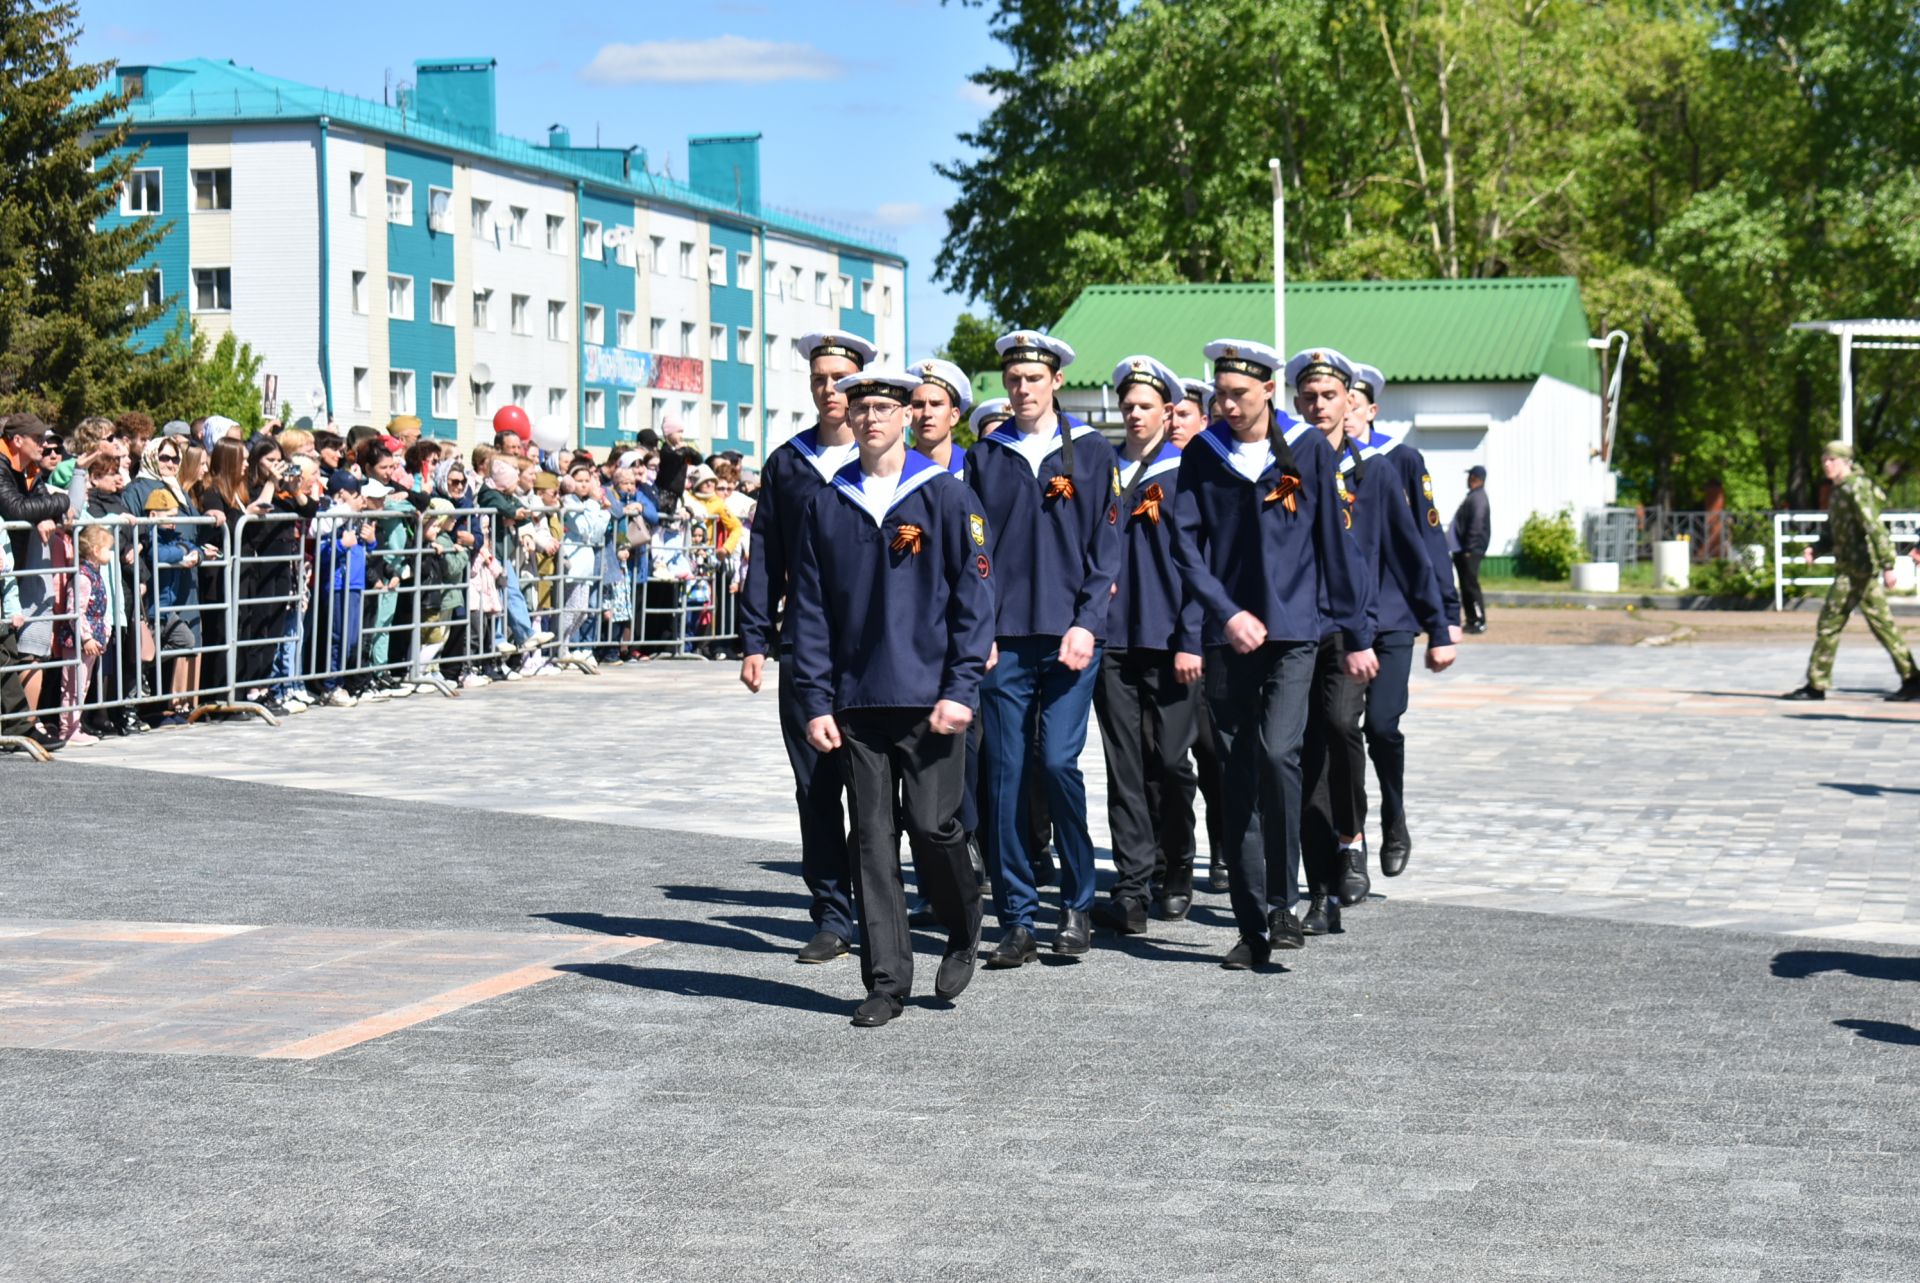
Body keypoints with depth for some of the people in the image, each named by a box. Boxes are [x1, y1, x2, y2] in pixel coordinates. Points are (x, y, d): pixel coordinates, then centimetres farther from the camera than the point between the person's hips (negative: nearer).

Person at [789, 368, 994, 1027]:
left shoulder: (946, 497, 1)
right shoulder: (827, 506, 9)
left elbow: (974, 597, -2)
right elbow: (810, 608, 10)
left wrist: (961, 689, -10)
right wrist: (816, 700, 3)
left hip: (929, 697, -3)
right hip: (857, 700, 3)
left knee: (932, 825, -6)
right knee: (872, 838, 2)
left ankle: (963, 932, 21)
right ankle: (886, 979, 7)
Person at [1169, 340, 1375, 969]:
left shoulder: (1308, 449, 2)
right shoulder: (1202, 455, 6)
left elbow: (1335, 541, 4)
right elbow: (1186, 544, 3)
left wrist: (1358, 635, 4)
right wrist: (1227, 613, -9)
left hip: (1293, 633, -2)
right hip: (1229, 637, 2)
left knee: (1276, 753, -21)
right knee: (1239, 777, 3)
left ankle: (1283, 901, -7)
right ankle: (1253, 925, 10)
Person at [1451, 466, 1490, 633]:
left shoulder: (1477, 498, -14)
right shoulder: (1472, 496, 17)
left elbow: (1476, 524, -21)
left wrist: (1469, 548, -22)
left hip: (1470, 550, -10)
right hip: (1462, 549, 10)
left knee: (1470, 585, -8)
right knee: (1466, 585, 13)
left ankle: (1479, 622, -6)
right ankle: (1470, 620, 18)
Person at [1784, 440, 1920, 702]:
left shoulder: (1856, 489, -14)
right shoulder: (1840, 491, 17)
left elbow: (1875, 528, -21)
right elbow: (1835, 534, 24)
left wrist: (1888, 565, -26)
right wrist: (1814, 548, 6)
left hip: (1856, 569, -10)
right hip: (1851, 566, 10)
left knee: (1829, 623, -6)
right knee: (1882, 624, 9)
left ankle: (1816, 685, -2)